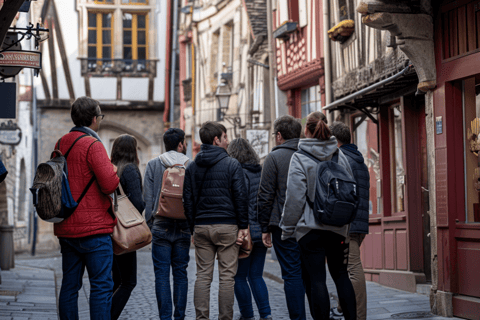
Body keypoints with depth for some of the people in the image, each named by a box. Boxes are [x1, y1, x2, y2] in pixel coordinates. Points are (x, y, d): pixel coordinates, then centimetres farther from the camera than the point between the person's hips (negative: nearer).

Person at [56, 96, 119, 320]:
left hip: (65, 227, 8)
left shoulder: (61, 144, 12)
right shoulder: (93, 145, -13)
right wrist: (113, 169, 1)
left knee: (69, 285, 11)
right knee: (102, 285, -4)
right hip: (93, 227, -8)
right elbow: (110, 184, -18)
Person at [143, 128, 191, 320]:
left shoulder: (153, 165, 1)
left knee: (162, 273, 1)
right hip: (184, 226, 1)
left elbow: (148, 197, -1)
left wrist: (149, 222, 5)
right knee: (180, 273, 8)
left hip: (161, 225, -1)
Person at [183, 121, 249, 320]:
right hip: (227, 226, -4)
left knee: (203, 276, 6)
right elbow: (241, 197, -7)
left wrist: (193, 229, 13)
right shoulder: (232, 164, -3)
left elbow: (188, 201, 9)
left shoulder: (192, 167, 9)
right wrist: (243, 226, -2)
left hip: (201, 227, 4)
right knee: (227, 277, 0)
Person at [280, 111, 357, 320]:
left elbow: (295, 197, -11)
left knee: (317, 279, -1)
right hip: (338, 227, 4)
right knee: (341, 275, 14)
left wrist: (287, 228, -3)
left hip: (310, 227, -4)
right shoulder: (340, 156, 6)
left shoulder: (300, 158, -8)